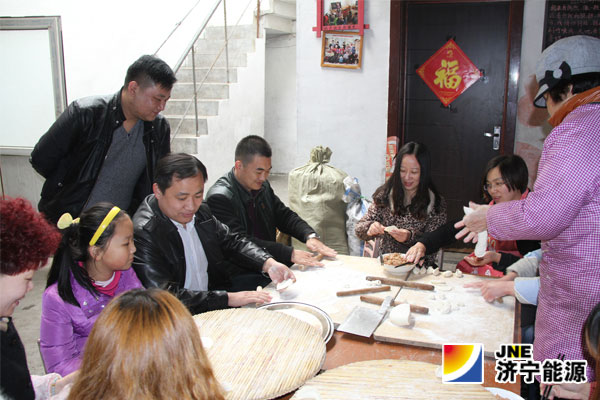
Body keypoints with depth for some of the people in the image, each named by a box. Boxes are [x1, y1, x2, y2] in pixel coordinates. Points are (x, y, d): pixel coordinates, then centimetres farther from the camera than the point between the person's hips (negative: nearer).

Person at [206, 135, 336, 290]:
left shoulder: (263, 186, 7)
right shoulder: (219, 198, -17)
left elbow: (285, 215, 14)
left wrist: (310, 236, -7)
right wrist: (290, 254, -29)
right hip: (239, 276, -8)